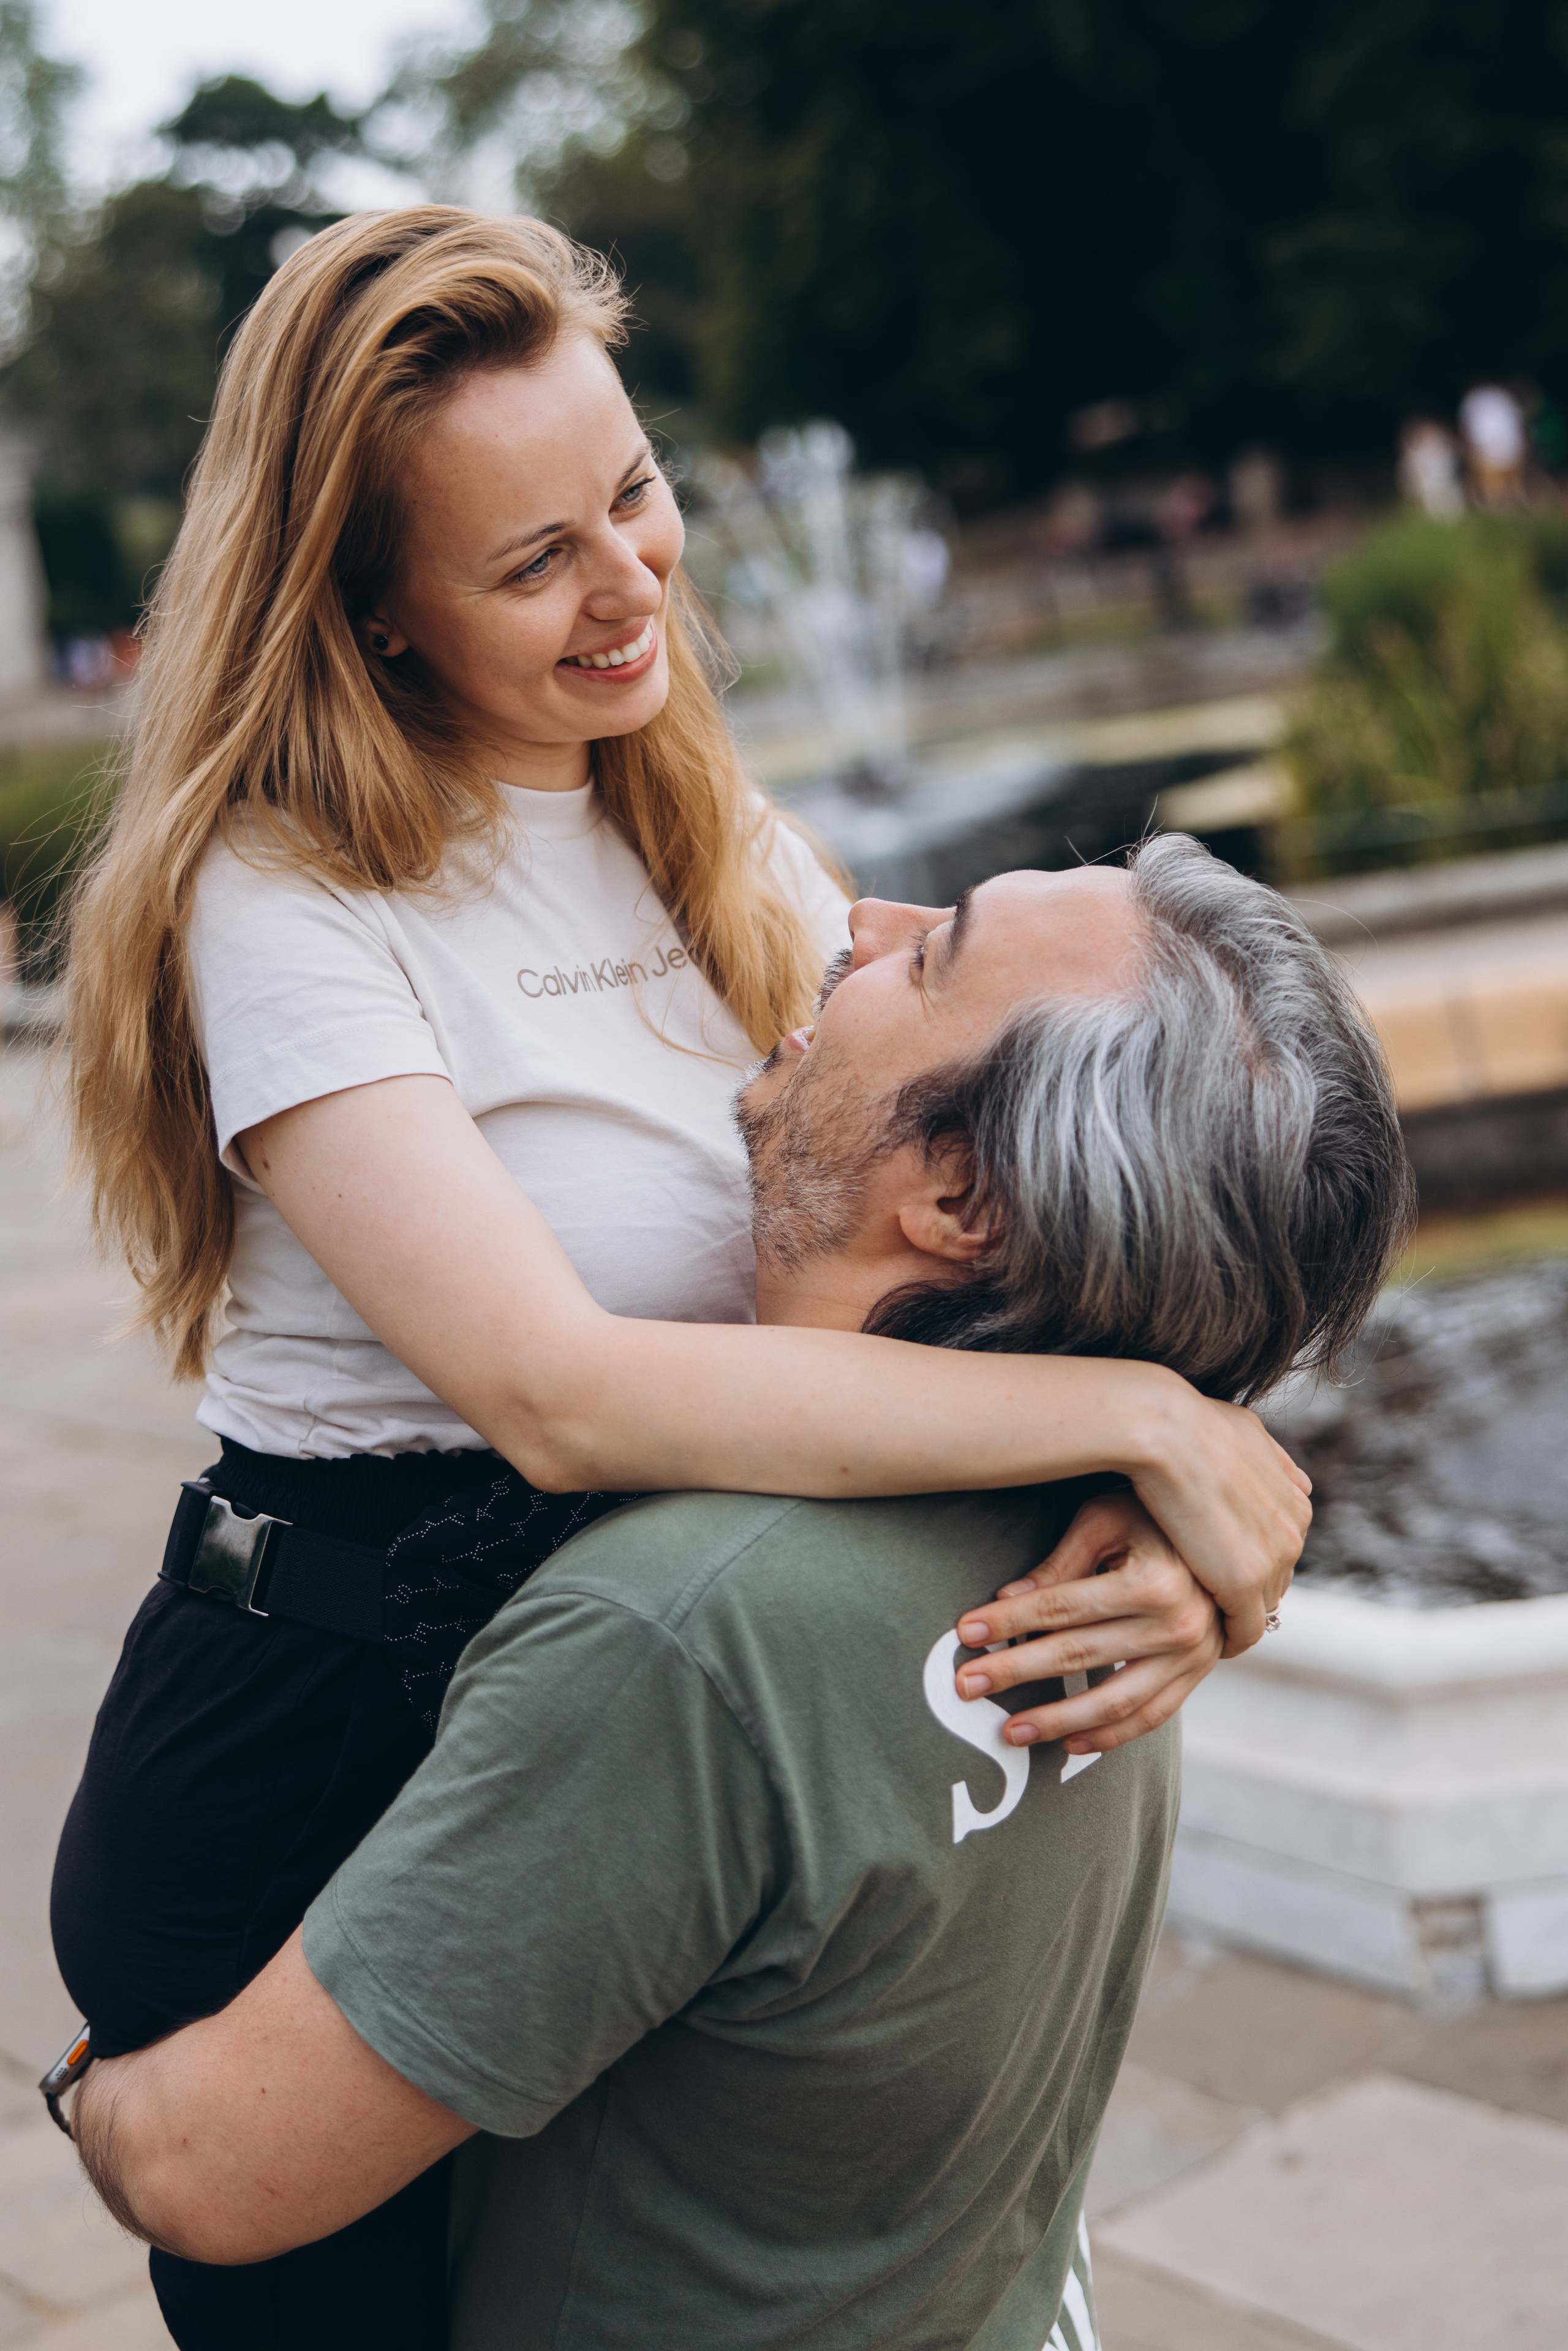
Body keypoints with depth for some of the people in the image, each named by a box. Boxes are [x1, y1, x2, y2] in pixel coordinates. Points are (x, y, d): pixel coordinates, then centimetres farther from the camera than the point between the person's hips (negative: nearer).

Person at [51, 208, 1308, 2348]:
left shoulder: (725, 843, 3)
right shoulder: (286, 903, -19)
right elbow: (553, 1389, -30)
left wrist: (1173, 1526, -20)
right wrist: (1131, 1412, -30)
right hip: (320, 1762, -6)